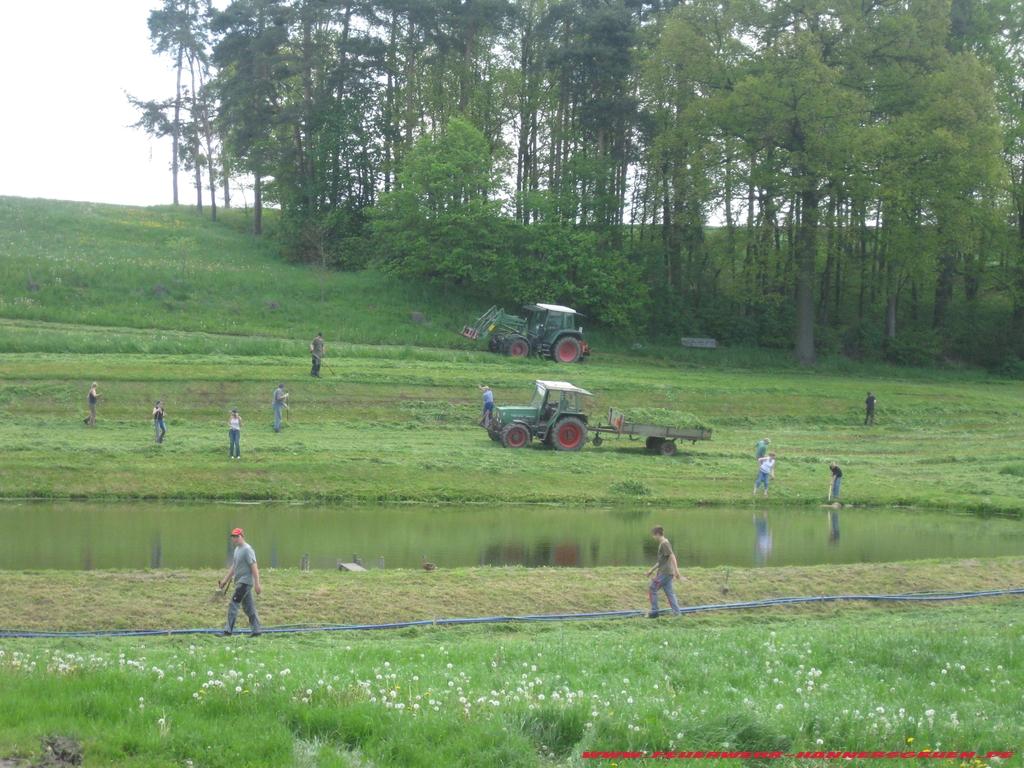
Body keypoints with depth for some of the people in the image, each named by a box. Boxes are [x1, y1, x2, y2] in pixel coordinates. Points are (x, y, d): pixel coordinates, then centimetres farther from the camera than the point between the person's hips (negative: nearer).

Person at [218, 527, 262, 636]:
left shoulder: (247, 550, -14)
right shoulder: (237, 550, 15)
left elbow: (254, 567, -18)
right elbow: (233, 567, 22)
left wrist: (257, 584, -21)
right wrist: (225, 580, 19)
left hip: (245, 582, -10)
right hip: (240, 582, 10)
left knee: (233, 604, -12)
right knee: (248, 607, 10)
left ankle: (228, 630, -12)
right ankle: (257, 630, 14)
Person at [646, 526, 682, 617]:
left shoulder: (664, 544, -13)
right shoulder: (662, 544, 18)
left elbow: (672, 557, -21)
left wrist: (676, 571, -27)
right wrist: (652, 570, 29)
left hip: (665, 572, -9)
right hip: (667, 572, 9)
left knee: (652, 589, -3)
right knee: (669, 592, 8)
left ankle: (654, 612, 0)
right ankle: (677, 613, 5)